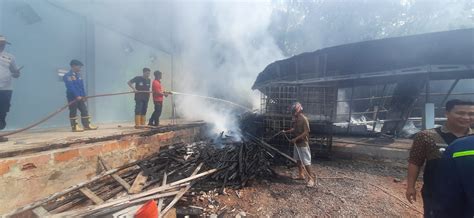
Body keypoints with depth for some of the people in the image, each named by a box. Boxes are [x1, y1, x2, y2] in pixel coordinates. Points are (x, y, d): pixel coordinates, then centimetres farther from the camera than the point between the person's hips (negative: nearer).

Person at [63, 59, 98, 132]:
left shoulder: (79, 75, 13)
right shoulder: (67, 76, -9)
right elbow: (70, 87, -18)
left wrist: (84, 96, 8)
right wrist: (76, 96, -23)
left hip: (80, 97, 7)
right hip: (72, 97, -7)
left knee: (84, 110, 6)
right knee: (73, 112, 0)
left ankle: (87, 125, 12)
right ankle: (75, 127, 7)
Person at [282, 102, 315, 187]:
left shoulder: (304, 119, -18)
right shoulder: (295, 119, 7)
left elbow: (306, 132, -22)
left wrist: (296, 139, -24)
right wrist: (286, 131, 11)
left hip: (303, 144, -9)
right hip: (297, 143, 9)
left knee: (306, 162, -4)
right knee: (298, 160, 17)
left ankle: (311, 178, 7)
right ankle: (301, 175, 30)